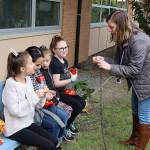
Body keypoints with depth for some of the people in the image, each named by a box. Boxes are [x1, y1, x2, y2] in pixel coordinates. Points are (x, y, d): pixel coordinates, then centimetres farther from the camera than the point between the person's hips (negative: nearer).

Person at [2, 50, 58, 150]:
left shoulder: (28, 79, 2)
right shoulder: (11, 84, -19)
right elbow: (15, 110, -25)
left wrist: (42, 95, -10)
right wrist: (35, 97, -24)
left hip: (28, 122, 7)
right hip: (15, 128, -7)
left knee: (54, 141, -4)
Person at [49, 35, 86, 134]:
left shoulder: (65, 61, 7)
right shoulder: (55, 63, -21)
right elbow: (56, 83, -25)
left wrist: (72, 75, -3)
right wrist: (71, 80, -21)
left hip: (64, 90, 10)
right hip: (57, 92, -9)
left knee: (82, 102, 5)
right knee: (77, 105, -15)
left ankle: (68, 122, 20)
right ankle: (65, 126, 5)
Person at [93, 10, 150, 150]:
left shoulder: (138, 41, -30)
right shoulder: (124, 40, 0)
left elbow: (133, 69, -28)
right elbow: (121, 62, 3)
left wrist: (109, 67, -28)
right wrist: (103, 60, -12)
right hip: (137, 82, 10)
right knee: (136, 112, 23)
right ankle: (134, 138, 43)